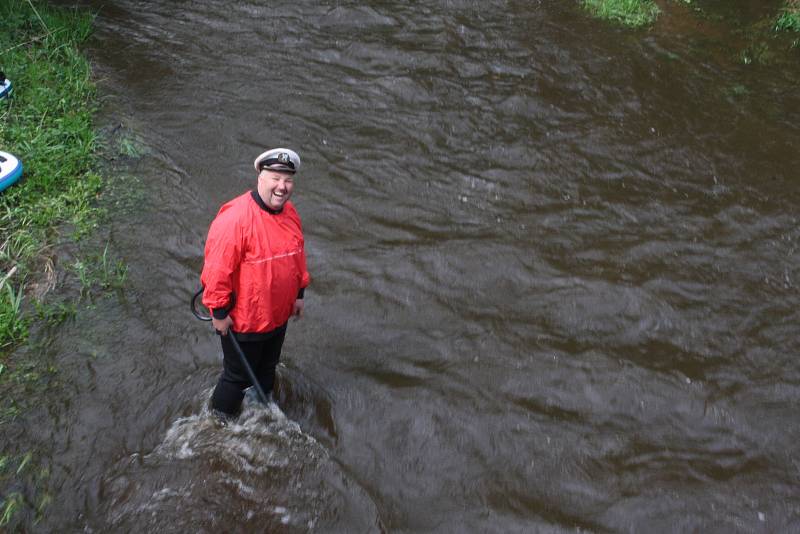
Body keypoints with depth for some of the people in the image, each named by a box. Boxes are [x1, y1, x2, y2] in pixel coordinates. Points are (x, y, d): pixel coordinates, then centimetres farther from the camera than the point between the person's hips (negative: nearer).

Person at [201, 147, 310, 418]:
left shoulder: (290, 213, -3)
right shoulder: (234, 218, -29)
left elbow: (297, 255, 12)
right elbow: (217, 269, -25)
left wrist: (299, 293, 15)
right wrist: (219, 312, -19)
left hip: (279, 316, 7)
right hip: (242, 321, -7)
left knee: (267, 369, 28)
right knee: (238, 376, 13)